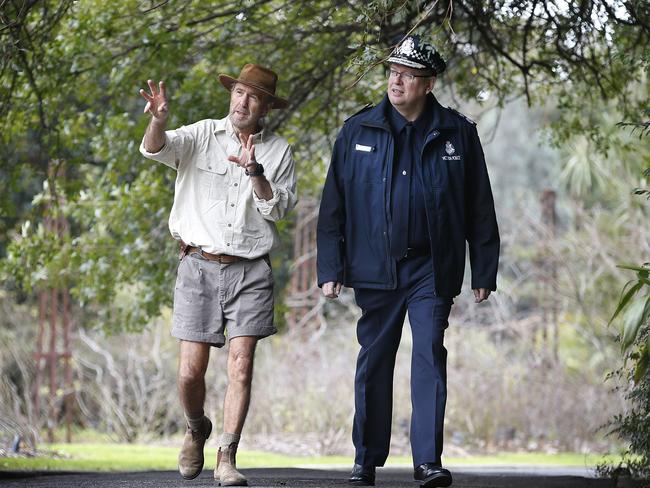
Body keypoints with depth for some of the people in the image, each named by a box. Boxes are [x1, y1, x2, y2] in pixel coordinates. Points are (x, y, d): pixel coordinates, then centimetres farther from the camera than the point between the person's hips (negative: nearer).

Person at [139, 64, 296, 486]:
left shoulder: (278, 150, 6)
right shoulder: (202, 135, 4)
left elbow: (277, 210, -2)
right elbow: (155, 149, -13)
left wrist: (254, 170, -17)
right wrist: (159, 119, -34)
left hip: (251, 272, 0)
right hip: (200, 265, 0)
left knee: (241, 365, -10)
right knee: (191, 371, -3)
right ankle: (197, 429, 26)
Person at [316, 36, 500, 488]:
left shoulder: (456, 134, 3)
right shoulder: (358, 131, 5)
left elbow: (480, 209, 7)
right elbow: (334, 207, 6)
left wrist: (484, 272, 4)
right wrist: (330, 269, 1)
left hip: (430, 269, -1)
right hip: (374, 268, 1)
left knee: (430, 357, -9)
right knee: (373, 363, 7)